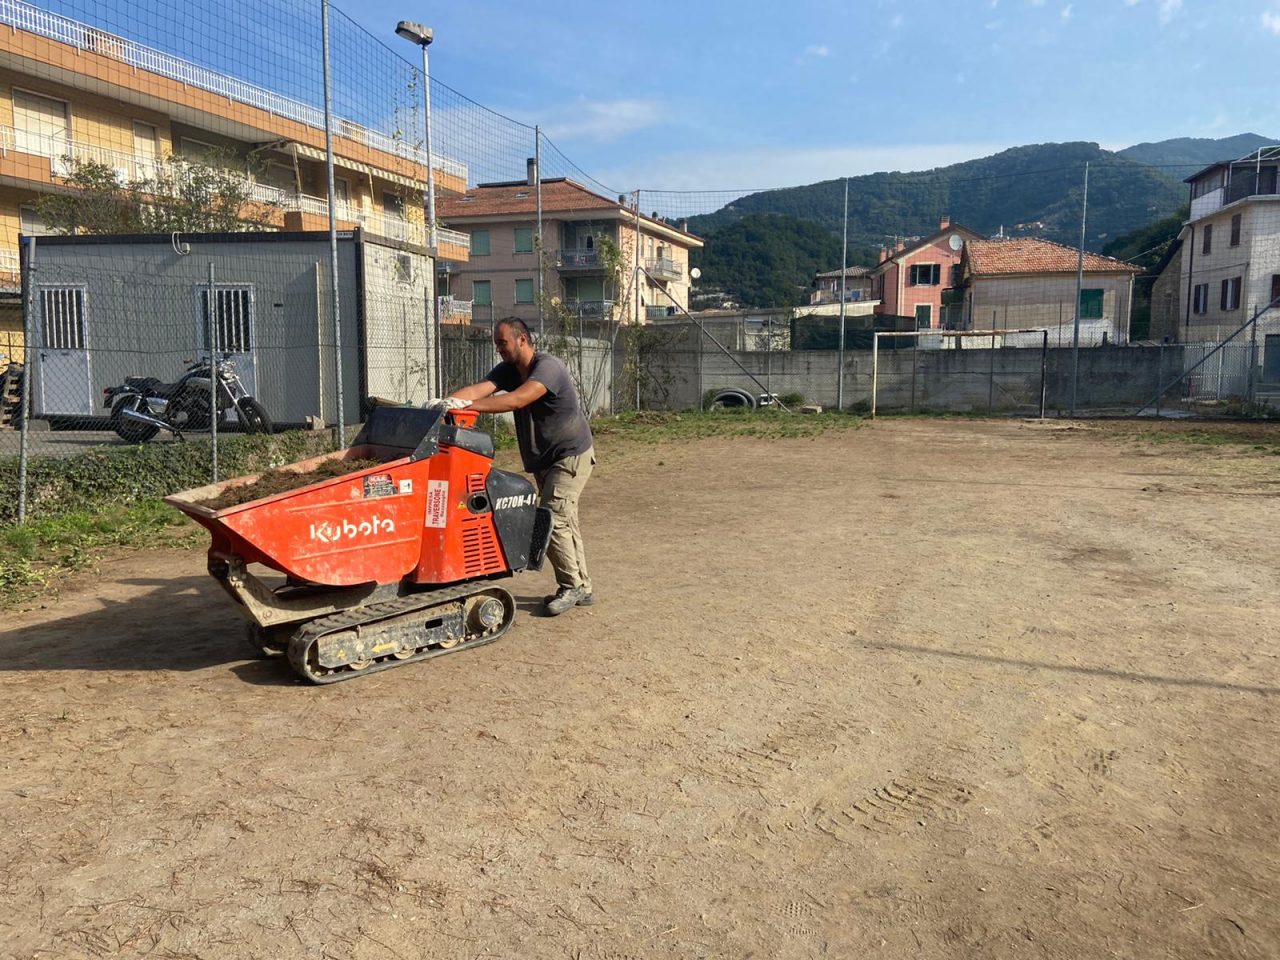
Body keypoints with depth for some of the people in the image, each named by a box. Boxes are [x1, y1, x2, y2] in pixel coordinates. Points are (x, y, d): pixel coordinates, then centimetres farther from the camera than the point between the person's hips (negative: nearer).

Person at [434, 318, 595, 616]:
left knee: (552, 519, -15)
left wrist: (466, 406, -42)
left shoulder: (548, 366, -22)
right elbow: (478, 389, -13)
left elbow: (517, 400, -36)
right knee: (564, 521, 12)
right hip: (544, 460, 9)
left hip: (571, 455, -9)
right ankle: (581, 587, 21)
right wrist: (444, 402, -31)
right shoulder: (507, 370, 4)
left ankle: (571, 586, -2)